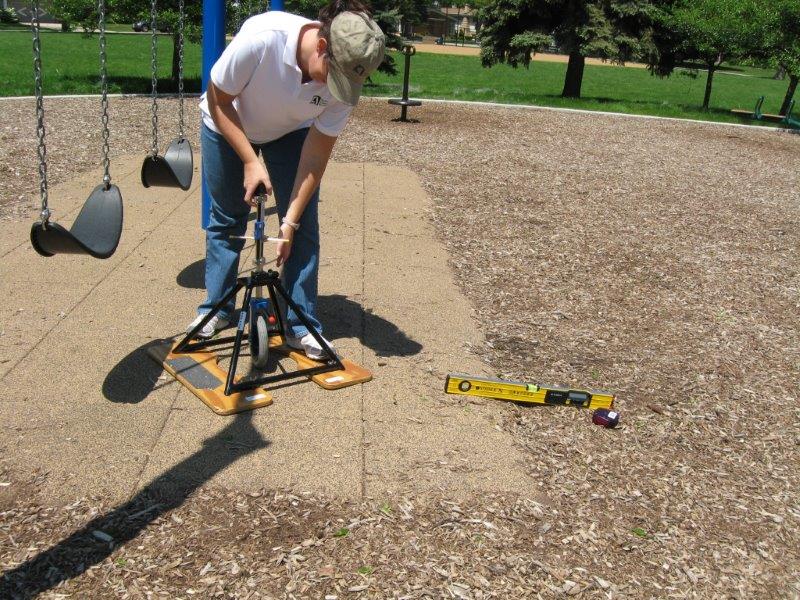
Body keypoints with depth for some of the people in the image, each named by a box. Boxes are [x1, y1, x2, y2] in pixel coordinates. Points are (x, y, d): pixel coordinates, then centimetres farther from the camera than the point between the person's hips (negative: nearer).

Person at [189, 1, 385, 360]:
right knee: (226, 219, 6)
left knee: (304, 225, -8)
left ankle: (301, 326, 2)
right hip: (228, 126, -1)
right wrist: (250, 162, -28)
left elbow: (316, 155, -24)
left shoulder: (345, 77, -30)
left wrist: (290, 222, -26)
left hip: (291, 133, 2)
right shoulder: (260, 38, -40)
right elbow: (218, 100, -23)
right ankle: (216, 309, 25)